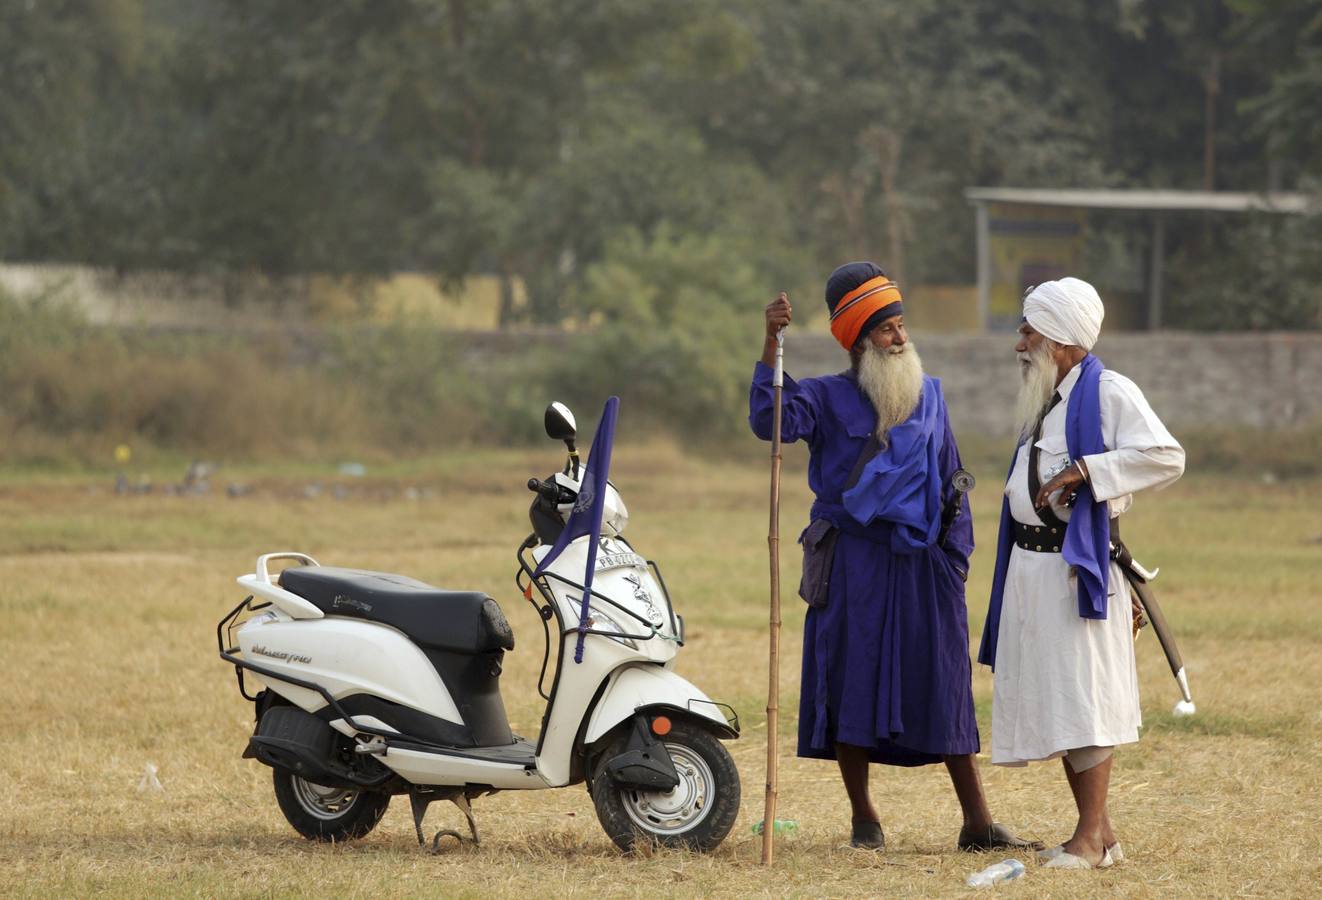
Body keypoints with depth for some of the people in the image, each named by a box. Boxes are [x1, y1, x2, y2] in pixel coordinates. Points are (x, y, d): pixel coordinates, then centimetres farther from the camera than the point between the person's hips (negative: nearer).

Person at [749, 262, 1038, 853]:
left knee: (946, 690, 3)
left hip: (922, 563, 3)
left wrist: (957, 554, 9)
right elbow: (771, 420, -19)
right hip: (853, 565, -3)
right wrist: (771, 346, -29)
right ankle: (864, 820, 12)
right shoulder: (829, 398, 0)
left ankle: (978, 824, 6)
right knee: (852, 685, 1)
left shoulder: (929, 395, 11)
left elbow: (950, 481, 15)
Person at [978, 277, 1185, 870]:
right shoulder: (1042, 401, 18)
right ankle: (1100, 834, 14)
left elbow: (1167, 458, -21)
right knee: (1051, 702, 8)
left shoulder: (1108, 393, -10)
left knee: (1083, 698, -9)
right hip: (1028, 569, 9)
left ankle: (1090, 840, -8)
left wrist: (1085, 471, -22)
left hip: (1079, 569, -9)